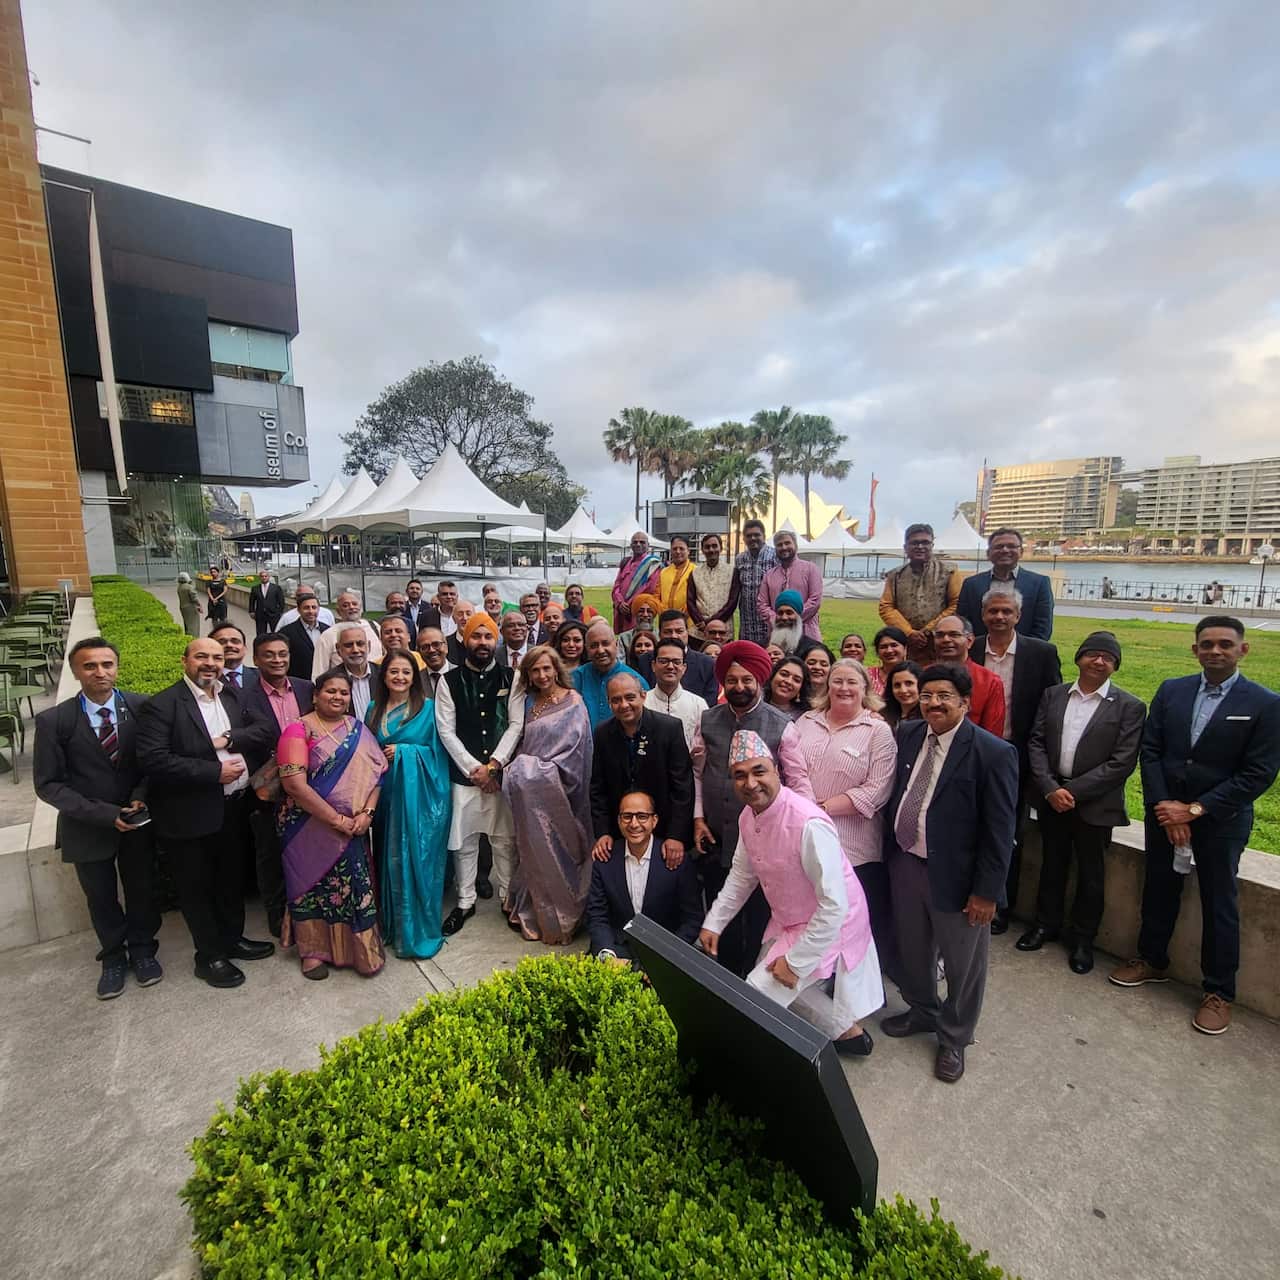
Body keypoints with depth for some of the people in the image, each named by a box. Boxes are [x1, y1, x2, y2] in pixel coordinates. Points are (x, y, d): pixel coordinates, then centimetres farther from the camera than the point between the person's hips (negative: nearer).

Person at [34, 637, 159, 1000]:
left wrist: (141, 797, -18)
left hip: (138, 820, 0)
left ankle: (142, 950, 41)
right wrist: (104, 813, -19)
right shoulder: (54, 721, -13)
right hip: (88, 827, 0)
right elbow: (48, 784, -10)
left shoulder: (142, 707, -11)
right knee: (101, 898, 18)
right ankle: (113, 956, 42)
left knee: (141, 889, 17)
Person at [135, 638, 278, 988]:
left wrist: (230, 739, -17)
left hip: (234, 808, 6)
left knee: (232, 880, 21)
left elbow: (268, 729, 0)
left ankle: (233, 939, 41)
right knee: (197, 888, 11)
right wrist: (215, 772, -23)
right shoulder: (162, 705, -13)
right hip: (191, 815, -5)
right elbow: (153, 759, -22)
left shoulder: (234, 696, 5)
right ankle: (209, 957, 28)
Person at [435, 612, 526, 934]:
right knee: (464, 840, 9)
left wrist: (493, 765, -10)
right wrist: (473, 768, -9)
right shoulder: (450, 681, 1)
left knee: (505, 837, 9)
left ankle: (507, 896, 26)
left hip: (502, 771, 0)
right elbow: (446, 730, -3)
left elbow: (516, 725, -3)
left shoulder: (510, 678, 2)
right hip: (464, 773, 0)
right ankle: (465, 901, 25)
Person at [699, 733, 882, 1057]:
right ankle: (847, 1029, 37)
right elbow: (742, 874, 9)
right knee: (771, 979, 22)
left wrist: (795, 962, -21)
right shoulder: (748, 816, -8)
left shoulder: (809, 824, -33)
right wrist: (713, 923, 5)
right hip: (786, 921, 8)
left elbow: (835, 904, -29)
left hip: (827, 925, -8)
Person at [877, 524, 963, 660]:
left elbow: (957, 605, -1)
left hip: (940, 647, -2)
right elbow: (886, 607, 5)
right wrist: (909, 633, -7)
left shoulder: (949, 572, 5)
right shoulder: (895, 576, 11)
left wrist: (930, 630, -7)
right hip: (904, 647, 2)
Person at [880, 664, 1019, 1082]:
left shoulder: (993, 753, -18)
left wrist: (987, 891, -14)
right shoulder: (907, 734, -1)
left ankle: (954, 1038, 40)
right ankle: (922, 1011, 50)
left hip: (954, 875, -5)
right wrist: (890, 849, 8)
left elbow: (999, 831, -15)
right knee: (912, 949, 24)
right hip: (904, 863, 5)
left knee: (962, 963, 15)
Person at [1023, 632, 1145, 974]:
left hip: (1094, 803, -3)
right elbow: (1036, 743, 1)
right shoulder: (1053, 695, 3)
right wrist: (1050, 789, -11)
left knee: (1090, 874, 10)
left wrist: (1073, 791, -16)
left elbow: (1122, 762, -11)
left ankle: (1082, 939, 28)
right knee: (1052, 864, 16)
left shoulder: (1130, 707, -6)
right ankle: (1046, 924, 34)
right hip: (1051, 795, 3)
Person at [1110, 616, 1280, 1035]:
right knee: (1158, 892, 16)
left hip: (1221, 822, -3)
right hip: (1165, 814, 3)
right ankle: (1152, 961, 36)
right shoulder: (1171, 691, 0)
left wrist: (1196, 810, -16)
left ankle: (1219, 992, 26)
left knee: (1220, 907, 9)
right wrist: (1163, 806, -10)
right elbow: (1150, 751, -1)